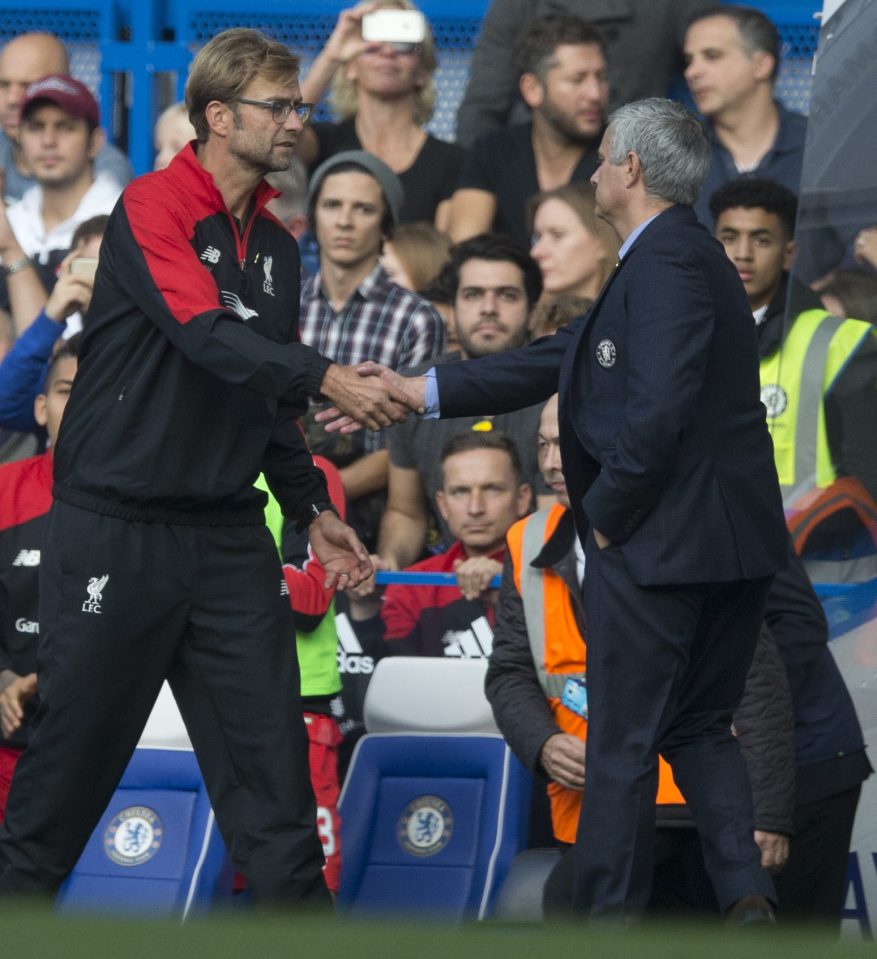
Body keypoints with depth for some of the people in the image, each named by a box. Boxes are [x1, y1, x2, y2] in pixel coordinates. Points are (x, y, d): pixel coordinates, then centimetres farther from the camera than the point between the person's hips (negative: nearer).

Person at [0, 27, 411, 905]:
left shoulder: (274, 246, 13)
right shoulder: (152, 209, -9)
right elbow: (208, 336, -24)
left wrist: (311, 511, 15)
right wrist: (329, 379, -33)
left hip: (227, 537, 6)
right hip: (117, 529, -6)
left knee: (272, 757, 1)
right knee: (72, 750, 0)